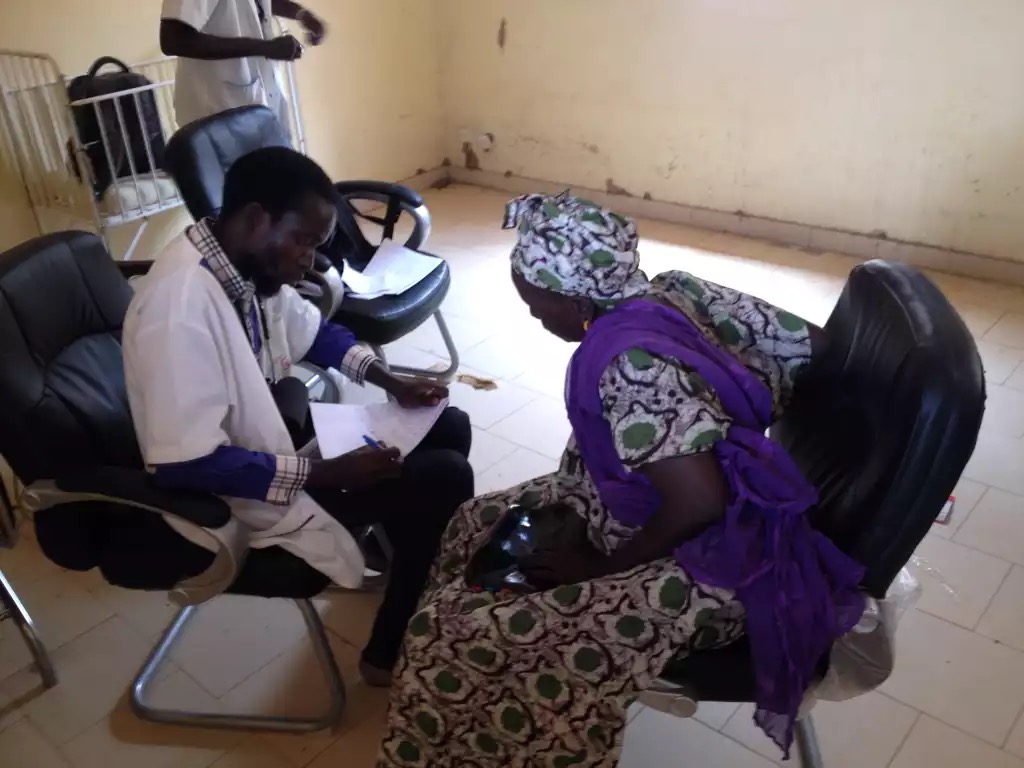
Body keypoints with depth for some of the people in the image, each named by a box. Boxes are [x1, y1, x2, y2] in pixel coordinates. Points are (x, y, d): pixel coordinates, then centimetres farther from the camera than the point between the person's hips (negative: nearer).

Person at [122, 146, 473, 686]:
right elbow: (185, 465, -33)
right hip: (239, 498, -9)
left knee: (449, 427, 7)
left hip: (273, 436, 9)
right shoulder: (182, 301, -32)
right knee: (444, 479, -15)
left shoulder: (248, 265, -5)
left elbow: (313, 331, 14)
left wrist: (392, 383, 0)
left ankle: (419, 575, 28)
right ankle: (392, 655, 5)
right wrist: (327, 474, -28)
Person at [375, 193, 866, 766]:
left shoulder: (631, 358, -29)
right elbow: (812, 343, 1)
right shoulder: (669, 293, -5)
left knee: (460, 637, -16)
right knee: (481, 523, 15)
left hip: (710, 566, -10)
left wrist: (600, 566, -15)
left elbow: (698, 504, -31)